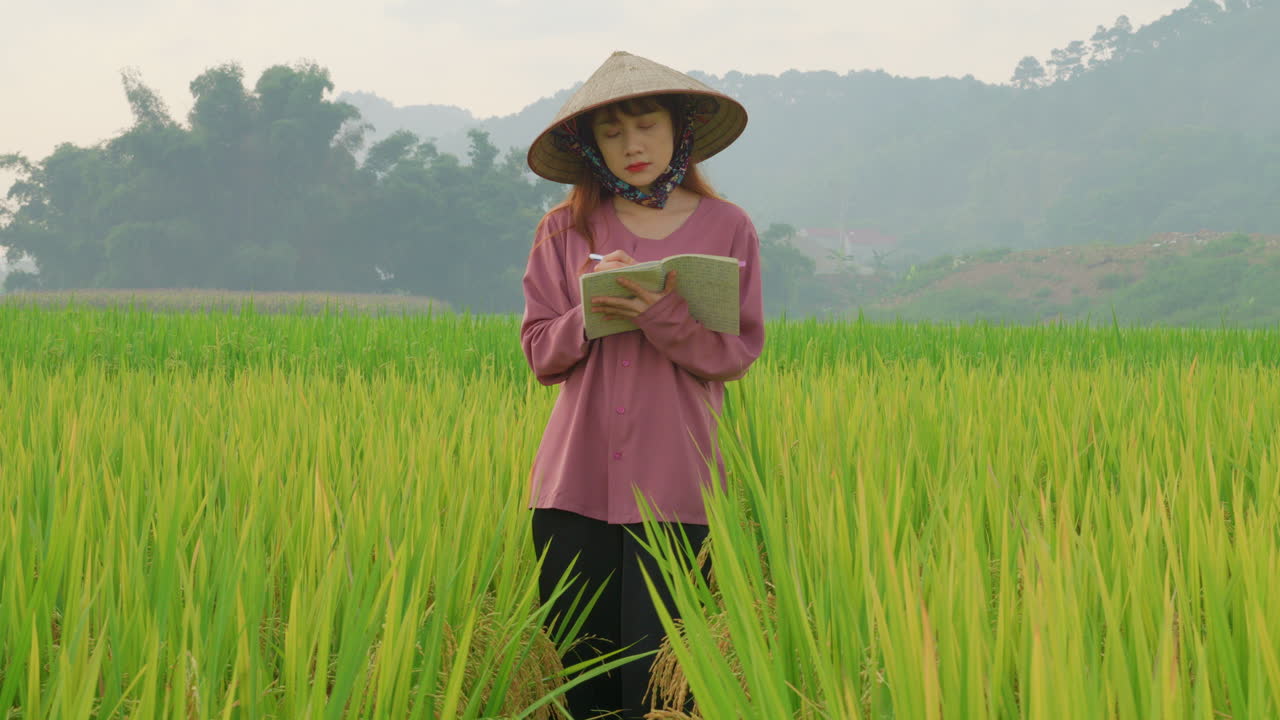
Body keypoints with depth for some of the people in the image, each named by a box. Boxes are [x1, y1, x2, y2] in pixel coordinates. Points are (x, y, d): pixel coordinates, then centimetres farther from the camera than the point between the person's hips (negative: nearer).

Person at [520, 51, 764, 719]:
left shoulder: (727, 228, 5)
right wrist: (587, 315, -14)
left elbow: (736, 353, -1)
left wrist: (662, 313, -18)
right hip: (576, 484, 2)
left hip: (672, 483, -2)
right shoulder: (564, 229, 9)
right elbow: (539, 352, 6)